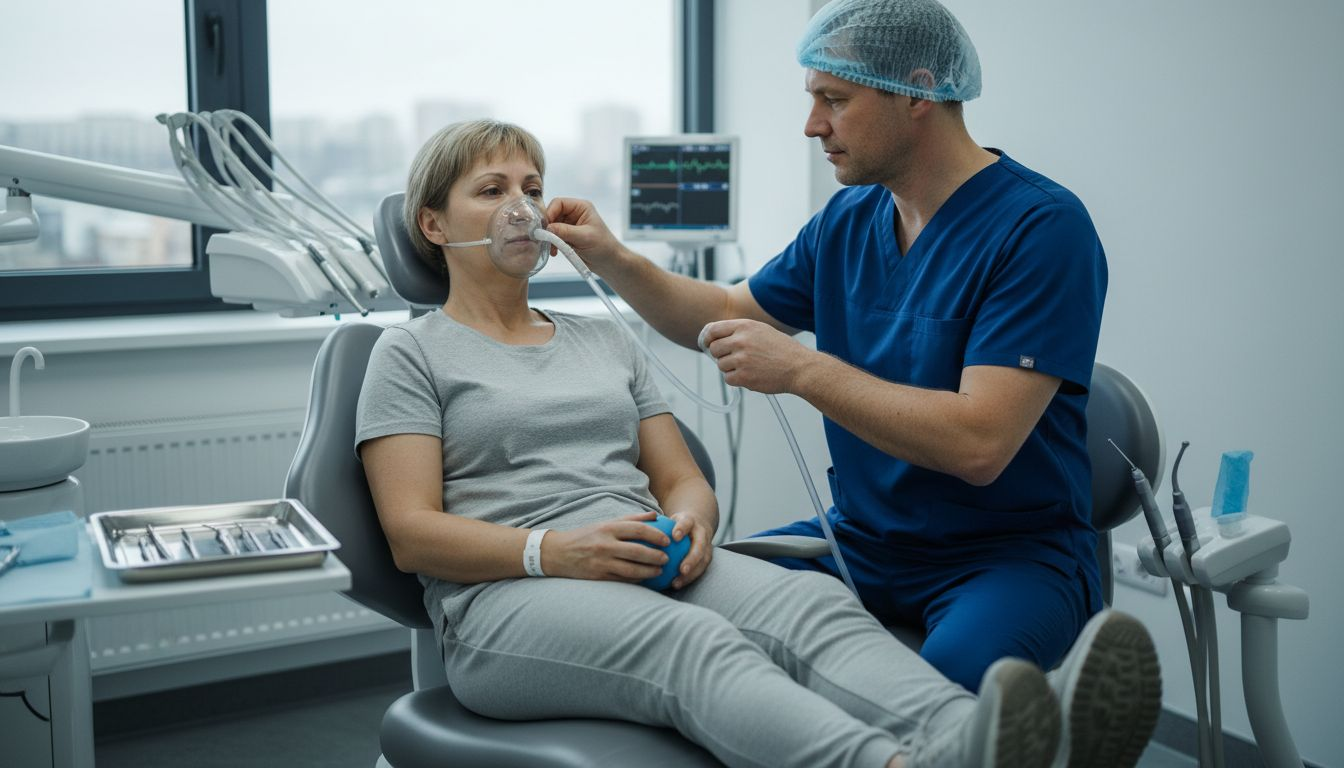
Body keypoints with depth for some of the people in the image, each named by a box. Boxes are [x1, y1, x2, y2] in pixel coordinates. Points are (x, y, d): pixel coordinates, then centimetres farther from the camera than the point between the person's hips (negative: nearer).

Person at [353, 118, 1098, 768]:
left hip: (656, 571, 5)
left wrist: (689, 523, -7)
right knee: (694, 644, -38)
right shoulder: (411, 352, 10)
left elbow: (685, 480, 19)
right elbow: (411, 534, -2)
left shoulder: (602, 339, 25)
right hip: (508, 596, -4)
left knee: (813, 605, -29)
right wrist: (556, 550, -19)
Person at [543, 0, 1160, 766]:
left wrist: (802, 369, -18)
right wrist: (613, 259, 8)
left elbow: (979, 443, -22)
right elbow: (727, 315, 24)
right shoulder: (848, 221, 9)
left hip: (1011, 551, -7)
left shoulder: (1041, 226, -13)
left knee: (951, 683, -37)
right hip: (863, 540, 7)